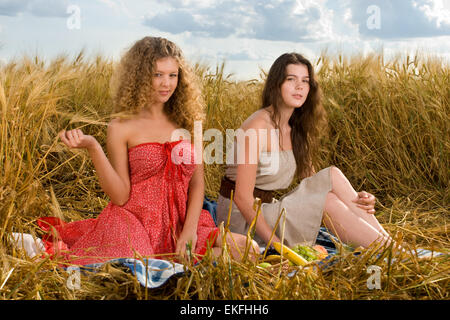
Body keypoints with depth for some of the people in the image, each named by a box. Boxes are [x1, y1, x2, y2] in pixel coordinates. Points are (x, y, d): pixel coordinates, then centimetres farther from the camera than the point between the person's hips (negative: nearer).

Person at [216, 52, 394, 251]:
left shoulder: (297, 130, 8)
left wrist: (354, 200, -12)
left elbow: (313, 185, 7)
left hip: (265, 211, 7)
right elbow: (242, 197, -21)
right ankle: (384, 248, -14)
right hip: (240, 218, -7)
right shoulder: (258, 125, -18)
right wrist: (279, 246, -25)